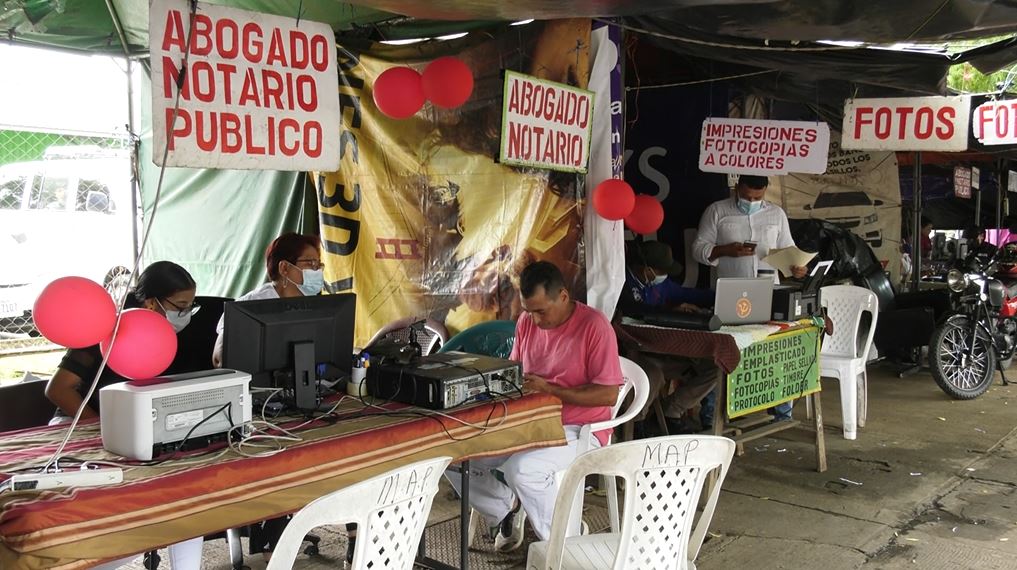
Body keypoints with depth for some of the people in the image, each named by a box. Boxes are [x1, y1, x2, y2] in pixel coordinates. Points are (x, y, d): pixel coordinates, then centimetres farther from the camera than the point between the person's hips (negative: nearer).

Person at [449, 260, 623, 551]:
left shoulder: (594, 326, -16)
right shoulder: (527, 321, 4)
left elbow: (609, 394, -18)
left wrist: (549, 389, -23)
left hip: (578, 429, -7)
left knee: (522, 469, -34)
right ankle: (507, 507, 16)